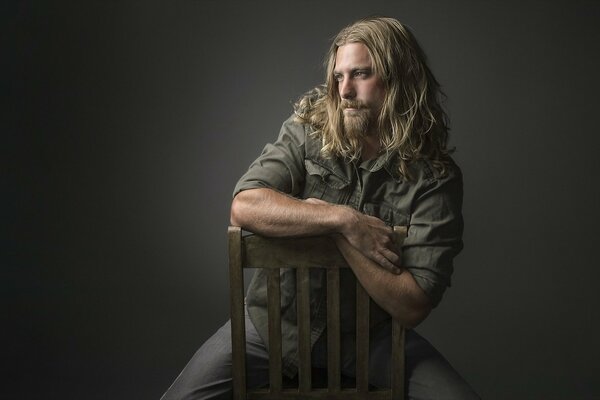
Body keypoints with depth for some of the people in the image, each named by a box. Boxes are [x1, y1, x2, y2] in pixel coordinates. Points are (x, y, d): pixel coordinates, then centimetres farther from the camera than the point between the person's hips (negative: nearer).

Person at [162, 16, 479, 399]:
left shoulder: (436, 177, -12)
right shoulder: (307, 131, -6)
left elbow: (412, 305, -16)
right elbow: (245, 206, -21)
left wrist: (341, 240, -21)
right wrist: (343, 218, -25)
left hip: (369, 334, 0)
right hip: (276, 322, 1)